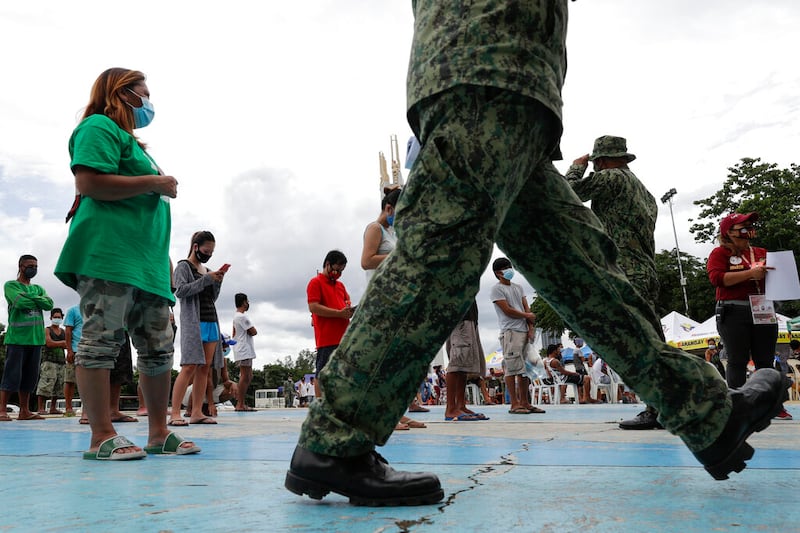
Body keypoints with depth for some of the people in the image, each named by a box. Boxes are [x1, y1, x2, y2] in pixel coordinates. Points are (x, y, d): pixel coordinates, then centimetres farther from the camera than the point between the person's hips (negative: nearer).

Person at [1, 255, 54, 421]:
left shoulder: (38, 288, 20)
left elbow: (49, 304, 3)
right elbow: (19, 301, -15)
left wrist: (29, 297, -6)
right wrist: (38, 300, -1)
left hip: (35, 337, 5)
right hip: (17, 337, -5)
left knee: (30, 376, 7)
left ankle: (24, 411, 12)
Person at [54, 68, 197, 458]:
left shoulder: (129, 139, 30)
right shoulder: (99, 127, 1)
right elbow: (89, 182, -15)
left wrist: (162, 189, 16)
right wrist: (154, 182, -10)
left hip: (146, 261, 10)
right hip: (107, 254, -10)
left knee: (158, 348, 6)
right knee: (101, 340, -9)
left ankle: (158, 433, 11)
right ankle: (102, 437, -7)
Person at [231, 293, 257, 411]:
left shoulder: (236, 316, 19)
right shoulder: (242, 317, -13)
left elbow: (234, 333, 23)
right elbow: (254, 332, -14)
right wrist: (251, 330, 6)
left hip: (245, 351, 11)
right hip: (244, 351, -11)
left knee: (248, 377, 12)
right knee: (245, 376, -10)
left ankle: (242, 403, 13)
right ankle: (240, 404, -9)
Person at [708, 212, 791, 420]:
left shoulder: (762, 253, 20)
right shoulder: (720, 253, 3)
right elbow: (717, 277, -13)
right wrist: (750, 273, -19)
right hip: (734, 312, -5)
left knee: (766, 360, 7)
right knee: (737, 361, -3)